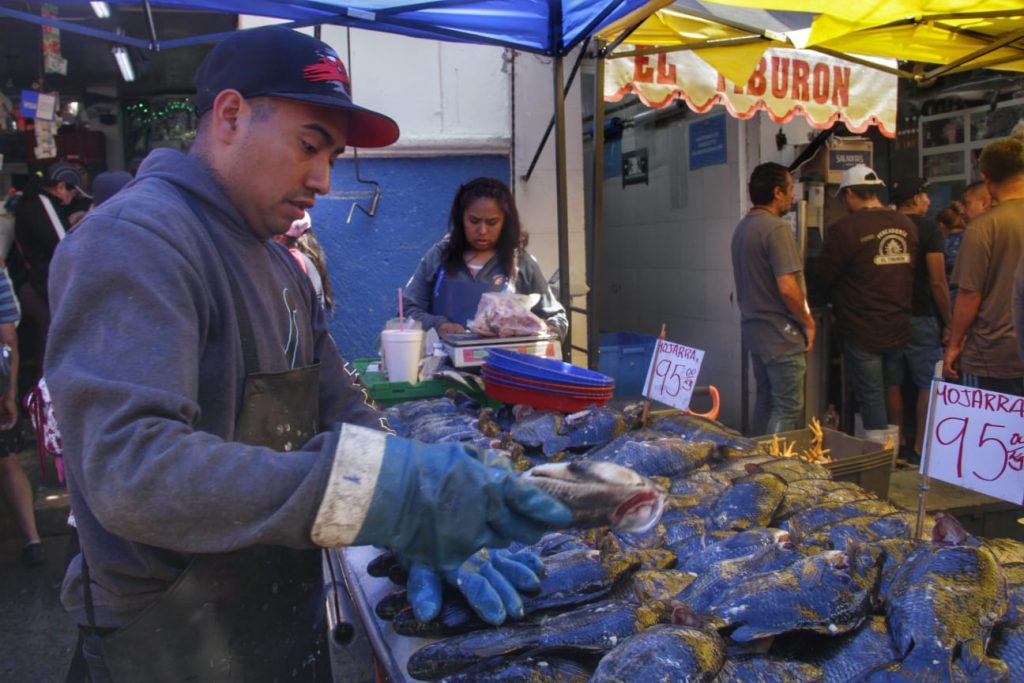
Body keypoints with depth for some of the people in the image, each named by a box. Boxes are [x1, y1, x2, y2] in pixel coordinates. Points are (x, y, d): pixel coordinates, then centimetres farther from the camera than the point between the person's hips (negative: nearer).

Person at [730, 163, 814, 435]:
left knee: (765, 399, 18)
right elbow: (787, 288, -23)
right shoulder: (777, 228, -17)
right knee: (788, 408, -2)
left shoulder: (742, 227, 11)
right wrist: (808, 323, -10)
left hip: (753, 329, 9)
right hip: (781, 334, -9)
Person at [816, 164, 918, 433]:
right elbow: (914, 272, 12)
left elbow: (825, 276, -7)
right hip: (900, 328, 6)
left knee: (871, 397, 3)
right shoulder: (907, 225, 2)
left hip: (863, 331, -6)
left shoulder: (844, 228, -16)